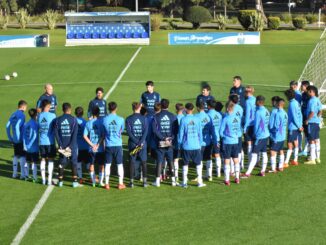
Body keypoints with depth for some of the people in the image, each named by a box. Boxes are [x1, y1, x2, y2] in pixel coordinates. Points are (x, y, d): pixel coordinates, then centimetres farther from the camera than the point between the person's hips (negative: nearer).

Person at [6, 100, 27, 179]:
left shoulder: (13, 114, 10)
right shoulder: (21, 115, -14)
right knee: (23, 156, -1)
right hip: (21, 139, -7)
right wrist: (18, 137, -17)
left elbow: (7, 126, 11)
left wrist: (10, 138, 16)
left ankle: (14, 174, 19)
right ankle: (23, 175, 0)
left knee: (16, 156, 15)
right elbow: (17, 126, -24)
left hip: (15, 140, 8)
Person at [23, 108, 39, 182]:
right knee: (34, 162, -1)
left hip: (27, 147, 6)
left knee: (27, 162, 17)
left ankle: (26, 175, 24)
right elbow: (35, 136, -17)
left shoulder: (26, 124, 5)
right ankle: (35, 178, 1)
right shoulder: (35, 124, -15)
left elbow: (23, 135, 7)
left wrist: (25, 145, 11)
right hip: (34, 147, -6)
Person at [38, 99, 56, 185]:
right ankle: (49, 180, 4)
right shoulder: (52, 115, -9)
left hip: (41, 142, 3)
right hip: (50, 142, -3)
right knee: (50, 160, 5)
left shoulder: (39, 116, -1)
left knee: (43, 160, 12)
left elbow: (38, 128, 5)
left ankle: (43, 180, 14)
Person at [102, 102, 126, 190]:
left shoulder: (105, 119, -7)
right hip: (118, 145, -1)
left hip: (108, 145, 1)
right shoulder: (120, 119, -7)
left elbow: (103, 133, 2)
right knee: (120, 164, 9)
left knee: (107, 164, 9)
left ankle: (107, 184, 12)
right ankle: (121, 184, 11)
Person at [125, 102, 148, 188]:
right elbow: (146, 131, -11)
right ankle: (145, 181, 10)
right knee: (144, 162, 9)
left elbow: (129, 132, -10)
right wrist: (141, 142, -14)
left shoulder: (128, 119, -3)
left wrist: (137, 142, -11)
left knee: (132, 162, 6)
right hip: (142, 143, 0)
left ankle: (131, 182, 7)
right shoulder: (144, 118, -2)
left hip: (132, 144, 0)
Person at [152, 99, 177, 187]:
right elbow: (176, 129, -5)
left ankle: (157, 181, 6)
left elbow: (154, 130, -12)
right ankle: (173, 180, 12)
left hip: (160, 143, -1)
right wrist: (170, 138, -10)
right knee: (171, 161, 10)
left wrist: (163, 138, -12)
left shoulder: (156, 116, -5)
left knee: (159, 161, 5)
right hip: (170, 143, 1)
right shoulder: (173, 116, 0)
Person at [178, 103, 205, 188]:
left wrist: (180, 144, 9)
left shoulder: (183, 120, -7)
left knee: (185, 164, 10)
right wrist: (200, 143, 16)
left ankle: (184, 182, 12)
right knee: (198, 164, 12)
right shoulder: (197, 119, -2)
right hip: (196, 146, 1)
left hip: (186, 146, -1)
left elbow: (181, 133, -3)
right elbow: (200, 133, 4)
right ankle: (200, 182, 12)